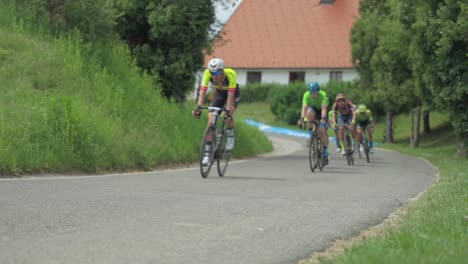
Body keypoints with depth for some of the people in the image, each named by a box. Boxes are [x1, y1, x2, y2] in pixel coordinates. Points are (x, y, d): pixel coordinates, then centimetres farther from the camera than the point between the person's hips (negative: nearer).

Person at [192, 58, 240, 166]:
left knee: (228, 116, -30)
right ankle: (207, 154, -9)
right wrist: (198, 107, -43)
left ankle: (230, 136, 1)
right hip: (219, 93, 3)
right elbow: (202, 91, -32)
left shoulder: (230, 74, -37)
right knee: (211, 119, -13)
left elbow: (230, 95, -40)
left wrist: (228, 111, -49)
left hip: (233, 93, -3)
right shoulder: (207, 73, -30)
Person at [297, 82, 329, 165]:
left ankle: (325, 154, -9)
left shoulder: (323, 95, -32)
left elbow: (324, 108, -40)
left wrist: (323, 119, -55)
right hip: (313, 109, 2)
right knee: (309, 112, -35)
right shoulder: (306, 95, -26)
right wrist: (302, 119, -48)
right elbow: (304, 107, -34)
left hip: (321, 113, -2)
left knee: (322, 130, -19)